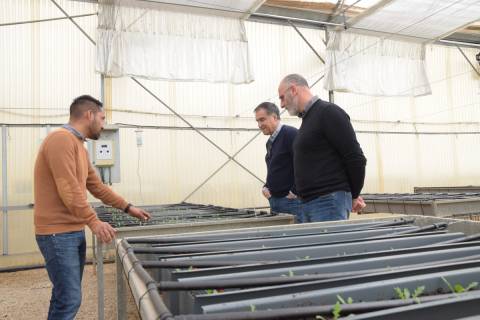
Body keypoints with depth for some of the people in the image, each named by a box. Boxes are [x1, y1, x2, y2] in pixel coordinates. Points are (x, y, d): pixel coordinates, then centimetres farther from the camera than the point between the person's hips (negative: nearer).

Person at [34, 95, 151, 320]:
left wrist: (128, 208, 21)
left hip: (75, 231, 10)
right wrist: (94, 222, -22)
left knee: (66, 296, 14)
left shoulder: (79, 145, 16)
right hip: (58, 234, -10)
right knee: (69, 300, -7)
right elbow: (69, 190, -23)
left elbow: (97, 187, 20)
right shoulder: (62, 139, -15)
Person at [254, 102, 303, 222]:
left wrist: (295, 192, -16)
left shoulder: (290, 134, -11)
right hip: (274, 200, 9)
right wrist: (266, 187, 11)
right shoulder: (270, 142, 16)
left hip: (291, 199, -9)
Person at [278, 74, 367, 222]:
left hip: (329, 203, -9)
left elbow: (356, 158, -13)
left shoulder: (328, 112, -10)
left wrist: (354, 195, -1)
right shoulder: (307, 119, 19)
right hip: (308, 203, 9)